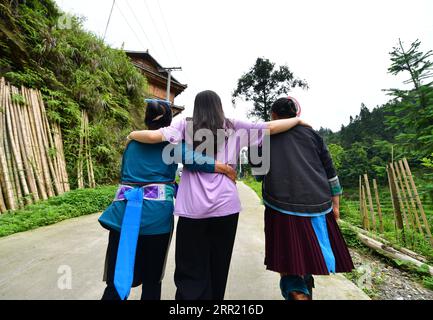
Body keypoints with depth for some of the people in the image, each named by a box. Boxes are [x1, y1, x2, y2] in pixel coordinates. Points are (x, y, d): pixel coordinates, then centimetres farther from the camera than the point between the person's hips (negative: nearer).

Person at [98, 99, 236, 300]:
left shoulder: (133, 142, 15)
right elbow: (191, 157, -19)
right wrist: (225, 168, -15)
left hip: (125, 212, 4)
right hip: (156, 214, -3)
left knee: (117, 281, 12)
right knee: (152, 280, 17)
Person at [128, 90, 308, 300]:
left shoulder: (185, 126, 5)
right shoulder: (234, 127, 7)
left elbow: (154, 136, -5)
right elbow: (272, 127, 8)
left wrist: (132, 135, 16)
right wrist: (298, 120, 25)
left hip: (193, 208, -1)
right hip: (225, 206, 2)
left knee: (191, 270, 13)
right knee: (218, 268, 21)